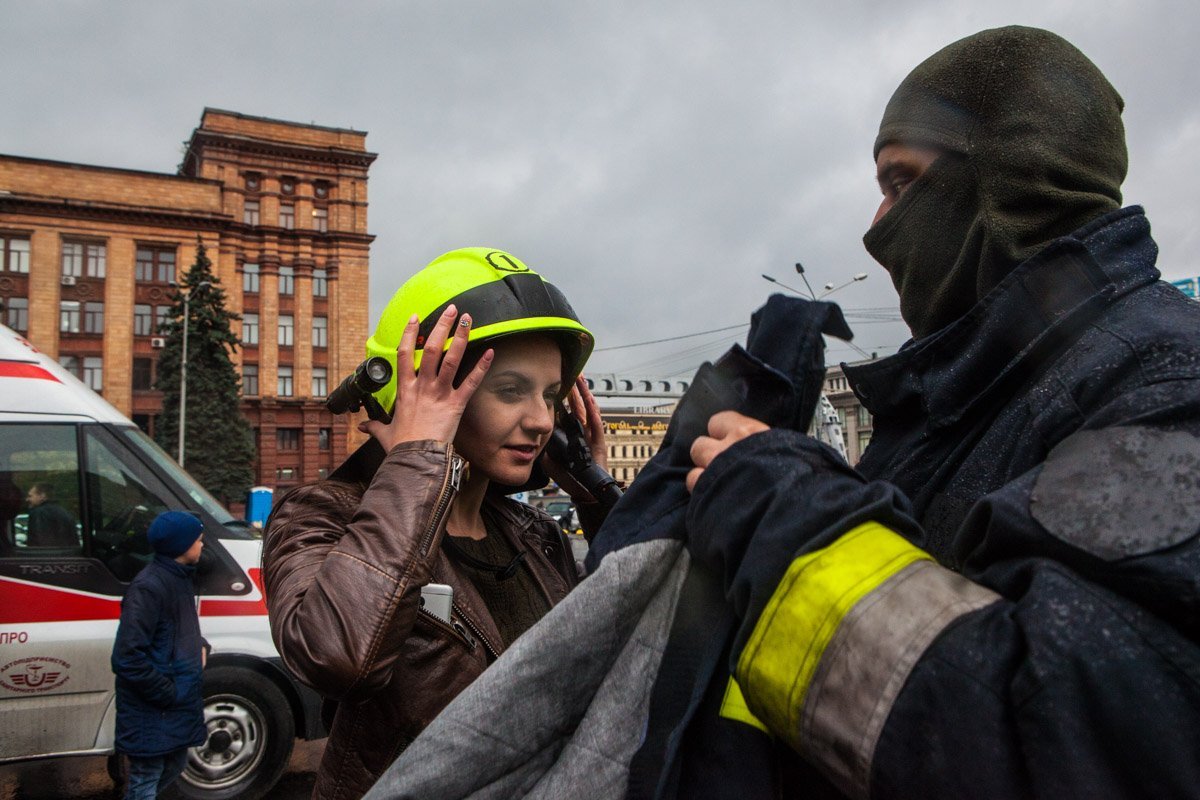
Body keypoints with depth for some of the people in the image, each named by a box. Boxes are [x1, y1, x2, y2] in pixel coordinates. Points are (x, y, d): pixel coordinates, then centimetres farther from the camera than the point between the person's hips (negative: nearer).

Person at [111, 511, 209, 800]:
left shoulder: (180, 577, 7)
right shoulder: (148, 587, -23)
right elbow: (127, 657, -26)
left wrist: (200, 646, 4)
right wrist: (167, 693, -21)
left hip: (179, 703, 9)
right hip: (150, 713, -9)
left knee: (172, 769, 23)